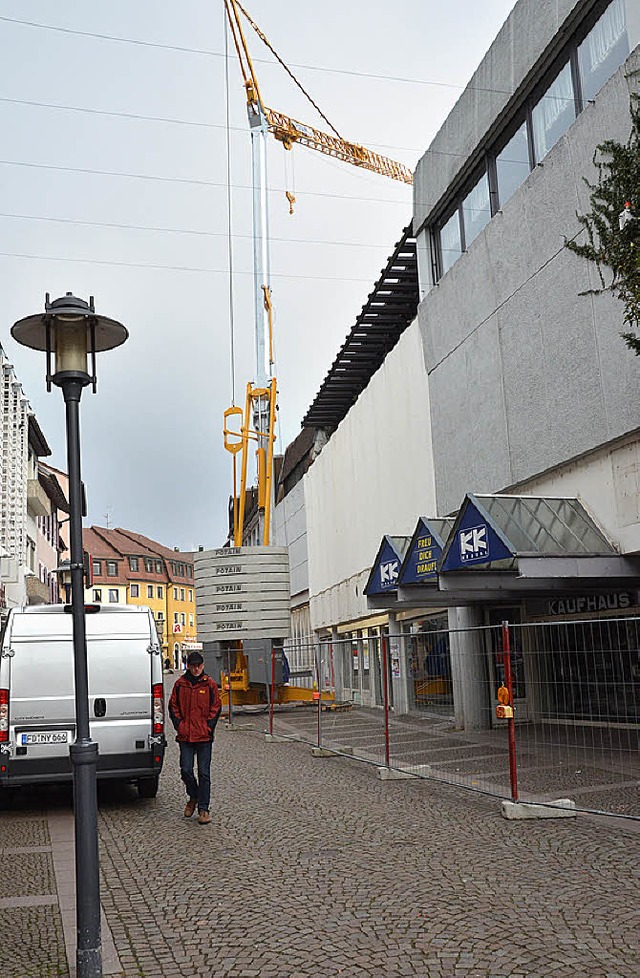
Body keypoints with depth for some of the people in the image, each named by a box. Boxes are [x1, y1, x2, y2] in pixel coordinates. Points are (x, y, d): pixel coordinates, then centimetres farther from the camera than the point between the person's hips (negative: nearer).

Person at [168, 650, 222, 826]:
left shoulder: (209, 684, 1)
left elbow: (216, 708, 5)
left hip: (204, 736, -1)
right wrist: (179, 726, -1)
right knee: (186, 770, -1)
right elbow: (173, 706, 10)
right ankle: (193, 797, 27)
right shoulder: (180, 684, 4)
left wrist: (209, 727, -4)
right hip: (185, 736, 1)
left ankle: (203, 809, 10)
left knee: (204, 773, 2)